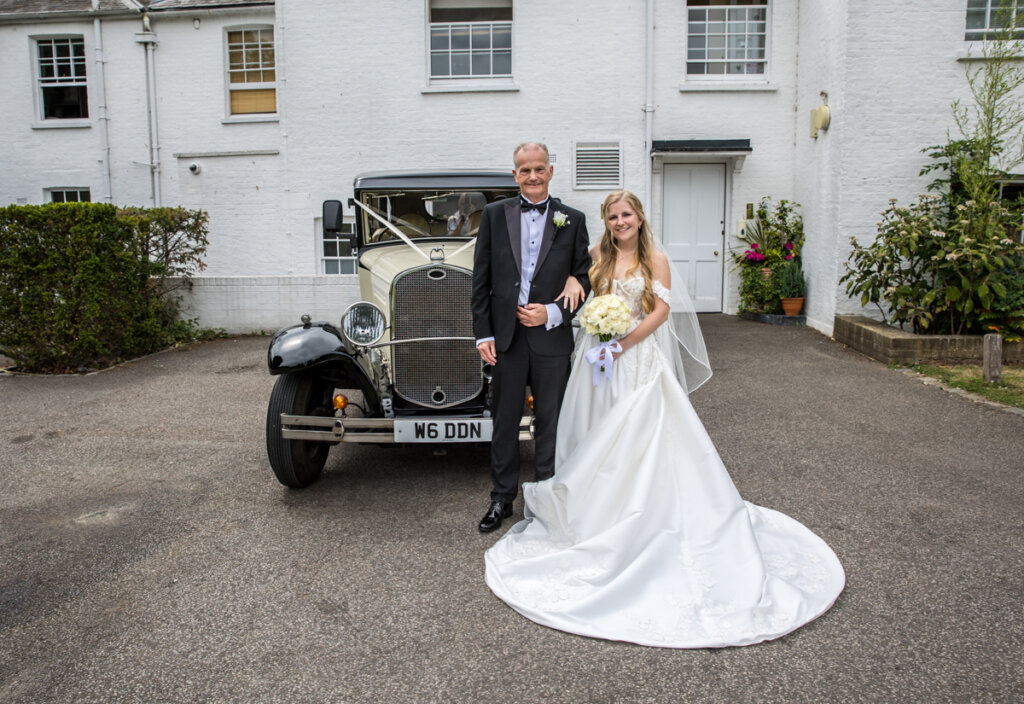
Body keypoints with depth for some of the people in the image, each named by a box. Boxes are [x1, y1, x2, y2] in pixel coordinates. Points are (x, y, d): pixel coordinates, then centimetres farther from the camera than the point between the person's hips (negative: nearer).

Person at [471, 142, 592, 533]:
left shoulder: (573, 219, 4)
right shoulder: (495, 214, 5)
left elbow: (584, 278, 4)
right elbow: (481, 279, 3)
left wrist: (553, 313, -11)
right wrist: (483, 333, -3)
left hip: (551, 336, 0)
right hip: (506, 335, 1)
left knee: (549, 422, 10)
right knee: (505, 421, 10)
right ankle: (501, 498, 25)